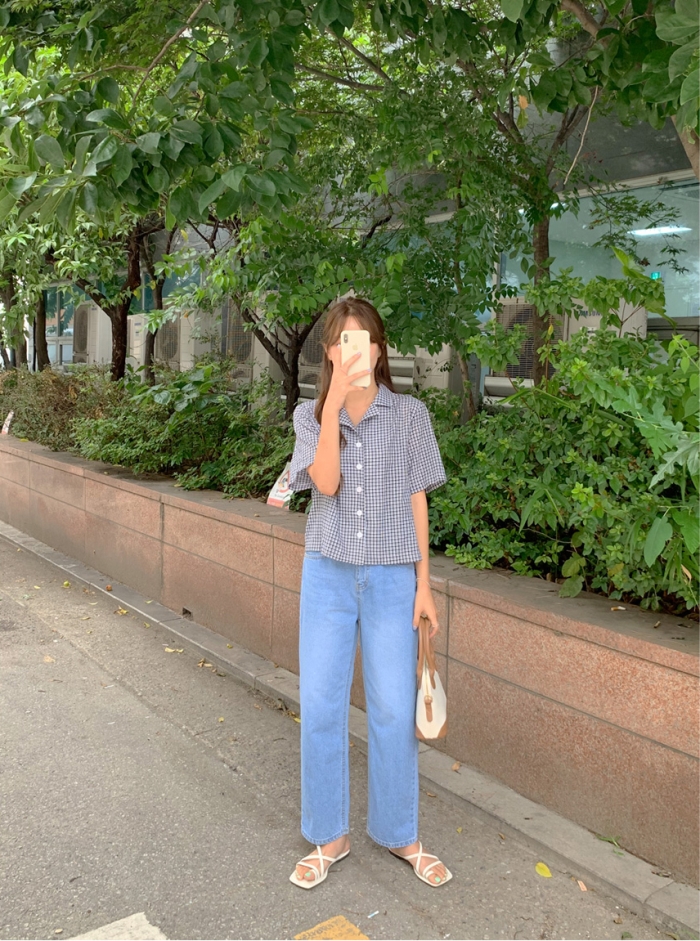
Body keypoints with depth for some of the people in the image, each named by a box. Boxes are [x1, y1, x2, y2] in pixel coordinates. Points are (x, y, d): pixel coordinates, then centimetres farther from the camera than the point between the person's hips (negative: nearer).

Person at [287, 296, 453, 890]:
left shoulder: (409, 415, 1)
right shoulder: (311, 414, 2)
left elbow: (417, 502, 3)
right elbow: (326, 483, -15)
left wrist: (424, 584, 1)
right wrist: (335, 401, -19)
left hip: (391, 577, -1)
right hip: (328, 574, 1)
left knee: (394, 710, 5)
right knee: (321, 707, 6)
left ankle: (400, 834, 27)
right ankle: (330, 836, 25)